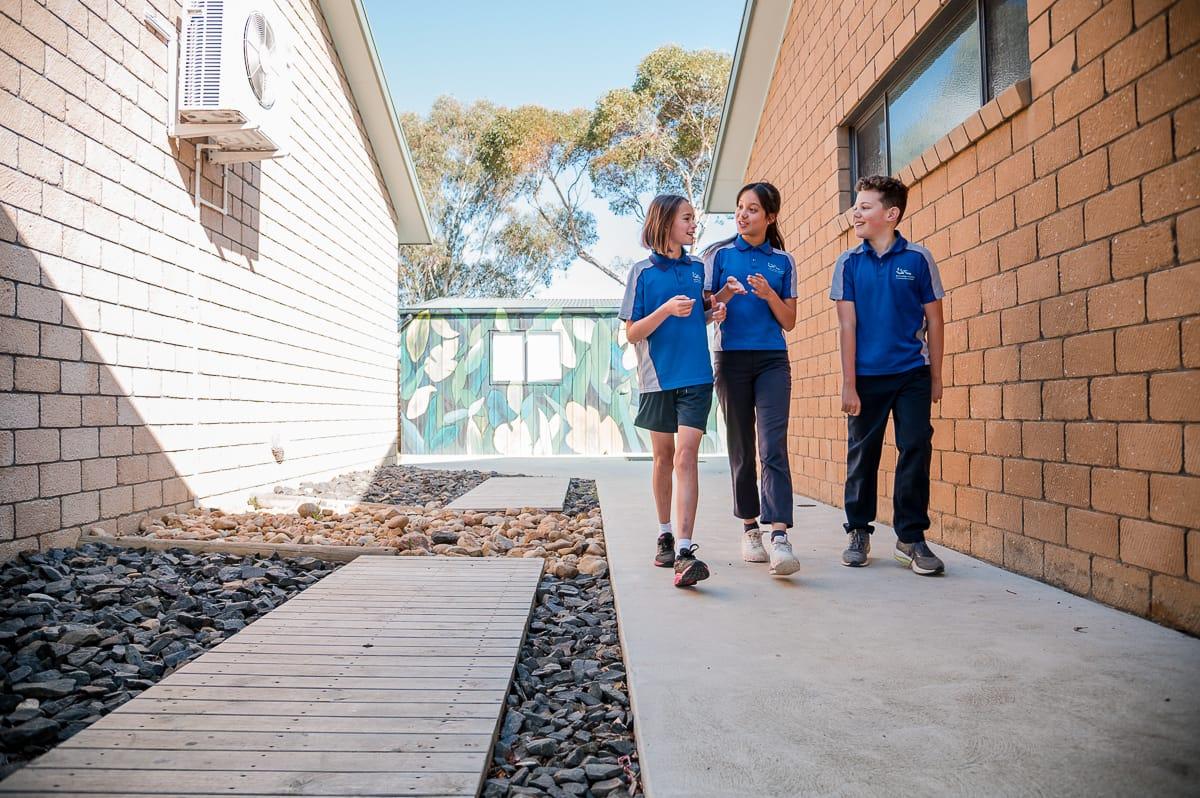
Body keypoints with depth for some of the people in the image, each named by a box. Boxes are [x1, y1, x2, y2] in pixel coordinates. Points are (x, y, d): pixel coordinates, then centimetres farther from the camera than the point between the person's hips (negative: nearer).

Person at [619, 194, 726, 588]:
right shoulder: (643, 271, -1)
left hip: (696, 376, 1)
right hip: (658, 377, -1)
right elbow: (632, 333, -4)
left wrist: (713, 315, 0)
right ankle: (665, 535, 30)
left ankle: (684, 551, -16)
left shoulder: (697, 268, 9)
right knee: (663, 458, 12)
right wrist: (666, 310, -19)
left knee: (686, 456, -12)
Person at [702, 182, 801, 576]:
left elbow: (789, 321, 9)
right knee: (741, 448, 6)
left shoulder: (783, 262, 10)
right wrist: (726, 295, -14)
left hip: (772, 361, 0)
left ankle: (780, 535, -19)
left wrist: (770, 295, -9)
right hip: (732, 358, 0)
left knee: (773, 446, -13)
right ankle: (750, 529, 17)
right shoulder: (719, 254, 8)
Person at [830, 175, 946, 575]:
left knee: (916, 452, -1)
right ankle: (859, 533, 20)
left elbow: (933, 320, 4)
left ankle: (911, 537, 11)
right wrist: (848, 384, -5)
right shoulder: (849, 263, 2)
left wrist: (935, 377, 3)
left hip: (913, 375, 0)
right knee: (862, 454, 7)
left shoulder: (918, 259, 0)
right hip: (866, 376, 1)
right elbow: (847, 324, -2)